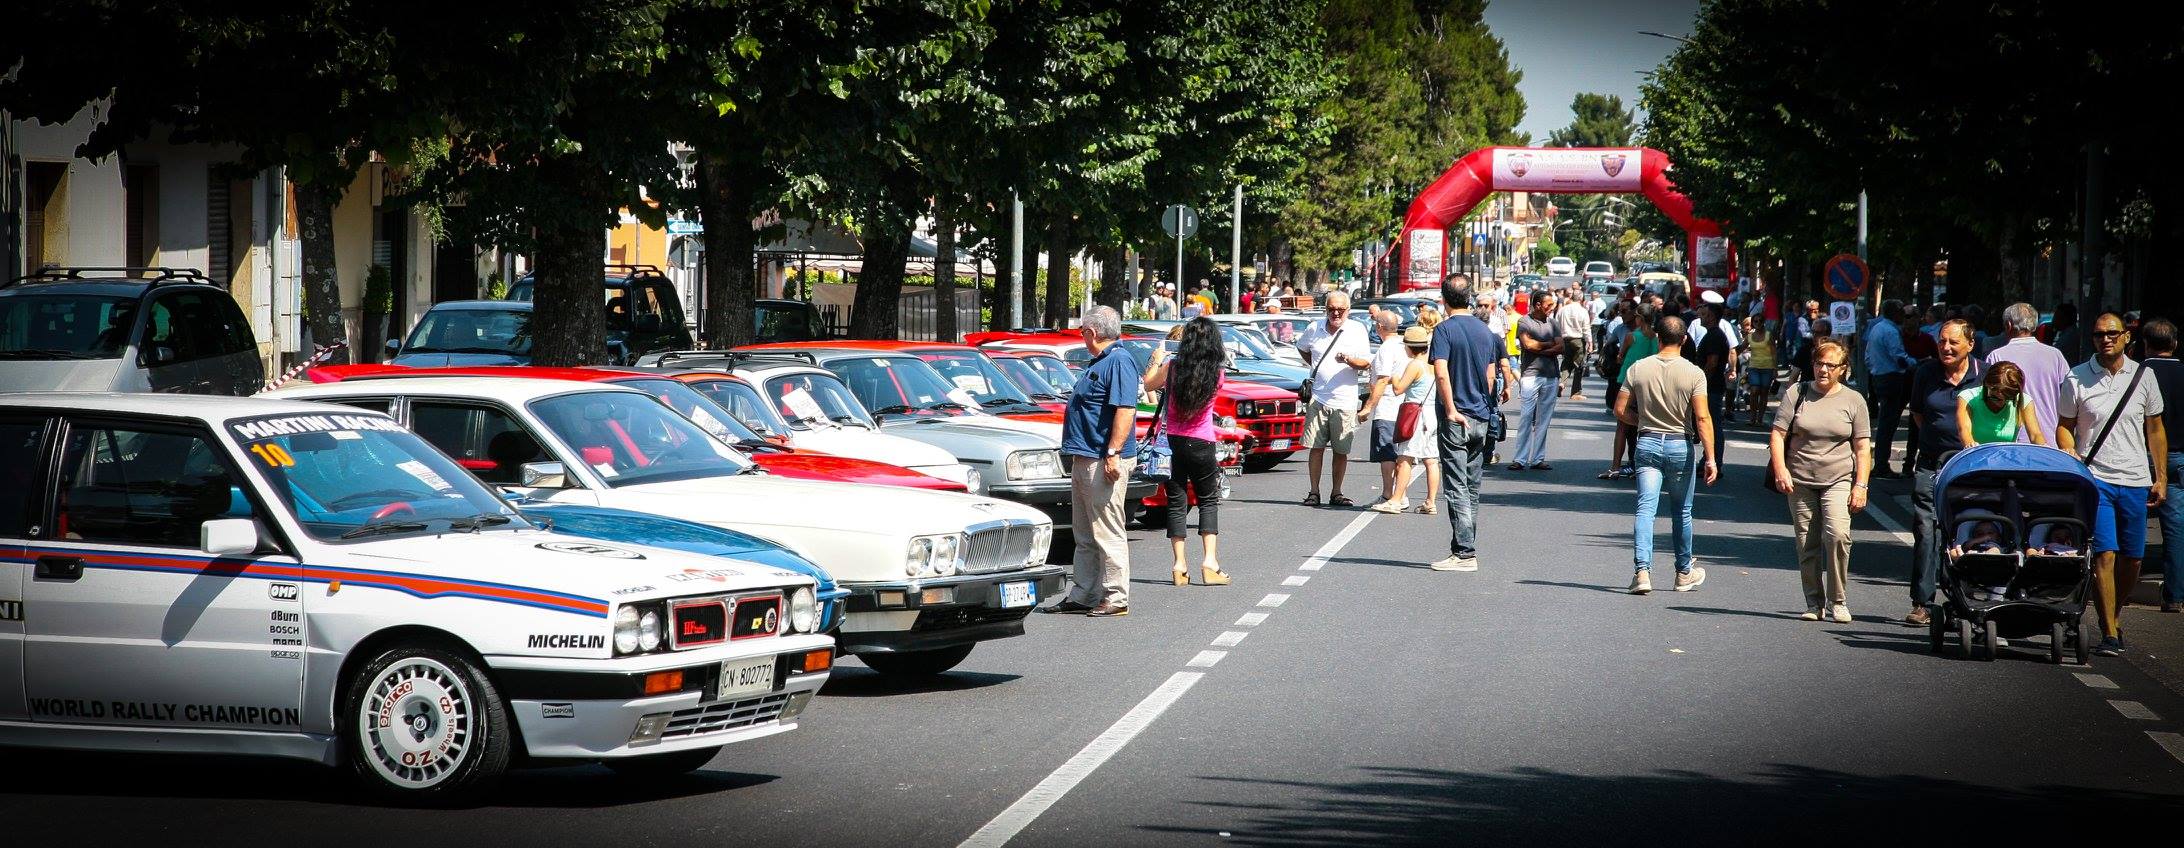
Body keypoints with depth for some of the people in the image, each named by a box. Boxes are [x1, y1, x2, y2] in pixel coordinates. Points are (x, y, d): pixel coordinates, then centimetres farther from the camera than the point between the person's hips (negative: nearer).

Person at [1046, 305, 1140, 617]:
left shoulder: (1119, 362, -14)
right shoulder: (1098, 363, 18)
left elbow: (1126, 410, -22)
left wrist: (1113, 454, -27)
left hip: (1104, 462, -11)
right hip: (1084, 460, 11)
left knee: (1107, 532, -6)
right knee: (1084, 535, 14)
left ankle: (1116, 598, -3)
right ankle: (1082, 595, 19)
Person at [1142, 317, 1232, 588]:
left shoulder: (1173, 366, -9)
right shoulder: (1216, 372, -7)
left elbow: (1149, 385, 7)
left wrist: (1157, 360, 24)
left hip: (1172, 441, 0)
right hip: (1201, 444, 0)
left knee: (1176, 503, 7)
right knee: (1209, 500, 13)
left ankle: (1180, 565, 2)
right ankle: (1210, 560, -1)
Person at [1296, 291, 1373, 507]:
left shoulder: (1357, 331, 1)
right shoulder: (1314, 329, 8)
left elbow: (1366, 363, -3)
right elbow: (1302, 347, 27)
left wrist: (1349, 360, -22)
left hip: (1345, 401, -1)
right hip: (1317, 399, 1)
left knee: (1341, 451, 2)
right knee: (1316, 448, -1)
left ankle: (1336, 493, 11)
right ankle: (1314, 492, 5)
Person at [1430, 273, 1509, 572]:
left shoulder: (1445, 330, -11)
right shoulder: (1485, 330, 9)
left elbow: (1441, 373, -22)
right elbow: (1490, 375, 14)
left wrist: (1451, 410, -18)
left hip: (1455, 421, -6)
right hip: (1481, 419, 6)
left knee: (1457, 489, -5)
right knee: (1472, 489, 13)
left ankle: (1465, 553, -10)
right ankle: (1463, 547, 18)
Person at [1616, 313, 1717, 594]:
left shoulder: (1638, 369, -2)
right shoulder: (1694, 374, -9)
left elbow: (1621, 410, 1)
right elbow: (1702, 418, -14)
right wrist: (1710, 458, -12)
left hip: (1647, 443, 1)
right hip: (1681, 445, -1)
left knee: (1645, 509, -2)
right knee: (1681, 512, 14)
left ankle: (1642, 570, -19)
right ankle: (1684, 573, 28)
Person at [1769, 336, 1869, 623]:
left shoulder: (1853, 401, 5)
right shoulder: (1796, 394, 5)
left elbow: (1863, 448, 5)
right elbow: (1777, 434, 3)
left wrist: (1861, 485, -4)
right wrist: (1780, 470, -11)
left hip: (1838, 480, -2)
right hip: (1800, 482, 2)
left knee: (1837, 534, -21)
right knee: (1807, 544, 4)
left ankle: (1838, 601, -9)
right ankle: (1814, 603, 16)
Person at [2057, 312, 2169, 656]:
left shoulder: (2143, 377, 6)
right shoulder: (2076, 379, 0)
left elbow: (2155, 430, 13)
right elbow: (2064, 426, 7)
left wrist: (2161, 478, 10)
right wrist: (2071, 457, -12)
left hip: (2135, 480, 3)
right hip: (2095, 477, -3)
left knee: (2132, 558, 7)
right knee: (2105, 555, -11)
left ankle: (2114, 615, 28)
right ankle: (2110, 633, -9)